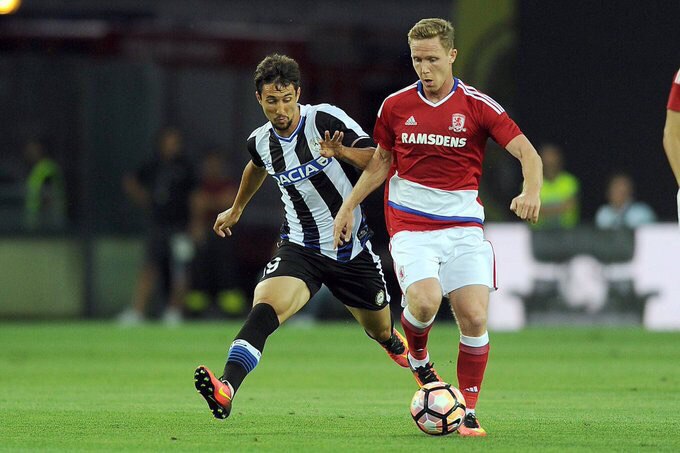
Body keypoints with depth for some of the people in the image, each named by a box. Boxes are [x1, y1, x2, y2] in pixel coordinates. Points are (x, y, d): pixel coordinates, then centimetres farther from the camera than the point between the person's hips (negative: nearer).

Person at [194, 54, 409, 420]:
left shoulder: (326, 120, -14)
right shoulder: (261, 142, -1)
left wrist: (342, 152, -33)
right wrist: (236, 209, 38)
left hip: (352, 249, -1)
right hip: (300, 248, 1)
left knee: (381, 330, 17)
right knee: (265, 305, -28)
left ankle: (397, 345, 57)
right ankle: (225, 391, -45)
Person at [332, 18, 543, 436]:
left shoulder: (478, 106, -3)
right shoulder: (395, 106, 6)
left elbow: (527, 152, -8)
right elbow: (381, 162, 20)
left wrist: (532, 191, -28)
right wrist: (349, 206, 16)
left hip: (463, 226, 0)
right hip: (410, 224, 0)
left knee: (474, 317, -13)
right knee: (424, 300, -25)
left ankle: (469, 411, 3)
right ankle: (417, 355, 9)